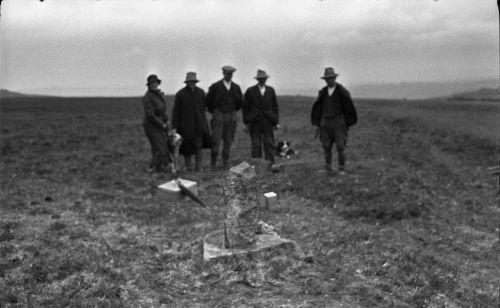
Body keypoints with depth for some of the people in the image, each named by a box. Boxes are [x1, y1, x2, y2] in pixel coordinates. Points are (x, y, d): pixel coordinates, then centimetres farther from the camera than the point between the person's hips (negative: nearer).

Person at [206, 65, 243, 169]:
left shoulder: (236, 87, 6)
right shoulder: (215, 86, -4)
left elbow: (240, 102, 17)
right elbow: (208, 101, 3)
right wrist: (214, 112, 9)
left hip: (231, 116, 3)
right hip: (218, 116, -3)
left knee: (228, 141, 5)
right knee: (216, 140, -10)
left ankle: (225, 163, 13)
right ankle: (213, 162, 2)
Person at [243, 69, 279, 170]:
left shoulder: (271, 90, 10)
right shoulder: (250, 91, 4)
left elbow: (275, 107, 11)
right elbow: (245, 107, 4)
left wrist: (276, 121, 5)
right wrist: (246, 122, -1)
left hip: (268, 121, 1)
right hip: (254, 122, -1)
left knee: (269, 143, -5)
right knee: (255, 144, 0)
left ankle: (271, 164, -7)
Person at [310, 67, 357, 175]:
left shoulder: (342, 92, -6)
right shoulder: (323, 92, 6)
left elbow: (349, 108, -3)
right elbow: (317, 108, 13)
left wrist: (348, 123, -1)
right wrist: (318, 123, 10)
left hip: (338, 121, -3)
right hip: (326, 121, 3)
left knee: (340, 146, -5)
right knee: (326, 146, 2)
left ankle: (341, 168, 6)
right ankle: (328, 165, 20)